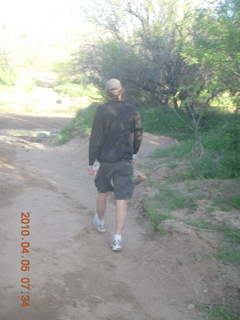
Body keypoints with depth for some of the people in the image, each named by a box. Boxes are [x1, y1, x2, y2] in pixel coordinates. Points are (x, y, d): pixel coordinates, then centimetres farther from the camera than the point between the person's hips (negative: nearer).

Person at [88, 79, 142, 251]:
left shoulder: (102, 110, -8)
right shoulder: (132, 110, -2)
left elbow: (95, 137, -11)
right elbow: (138, 136, 3)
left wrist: (91, 161, -5)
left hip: (105, 159, 0)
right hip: (125, 161, 1)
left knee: (102, 193, 21)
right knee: (122, 200, 1)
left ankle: (100, 222, 43)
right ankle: (118, 238, -3)